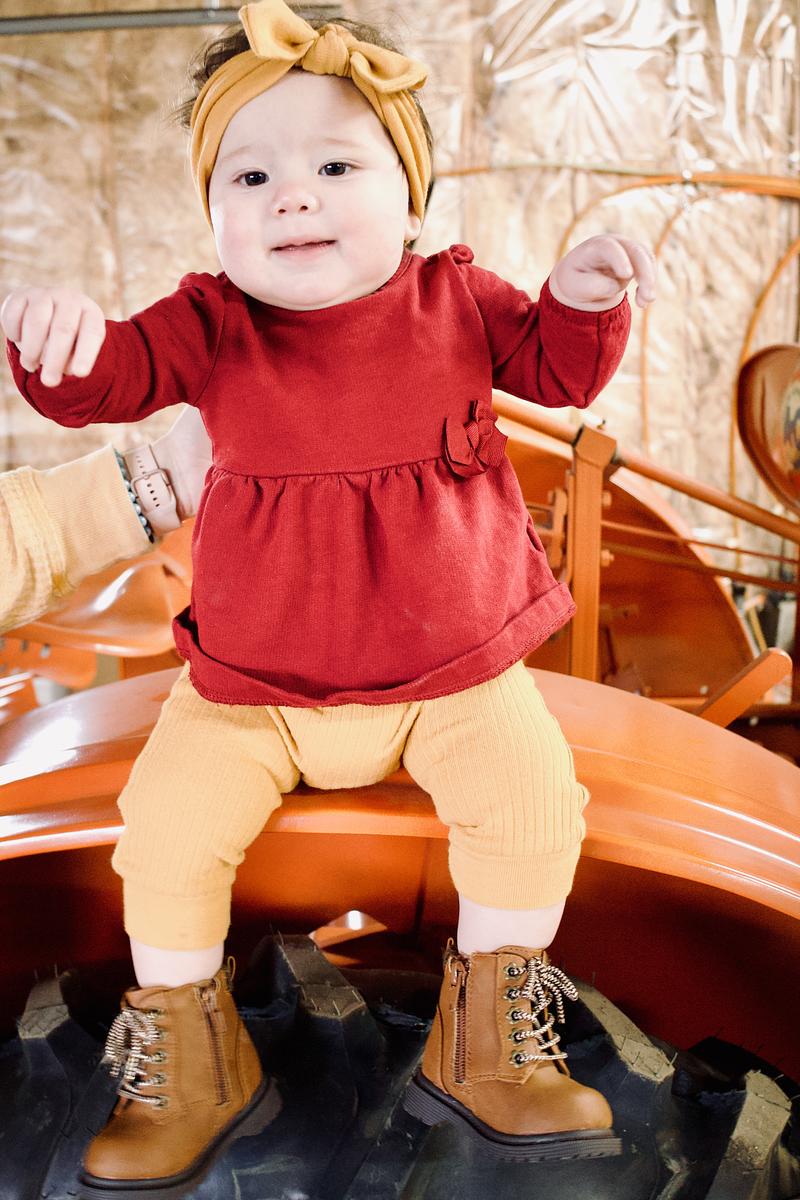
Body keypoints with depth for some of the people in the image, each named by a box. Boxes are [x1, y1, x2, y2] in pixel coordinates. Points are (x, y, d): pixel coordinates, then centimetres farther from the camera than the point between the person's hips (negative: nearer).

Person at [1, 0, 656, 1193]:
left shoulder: (455, 298, -2)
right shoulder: (210, 324, -5)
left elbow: (559, 369, 7)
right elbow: (107, 379, -16)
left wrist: (584, 299, -15)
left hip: (457, 668, 1)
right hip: (251, 683, 0)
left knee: (533, 793, -17)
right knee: (169, 818, -15)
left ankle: (484, 1048, 8)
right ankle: (191, 1067, 10)